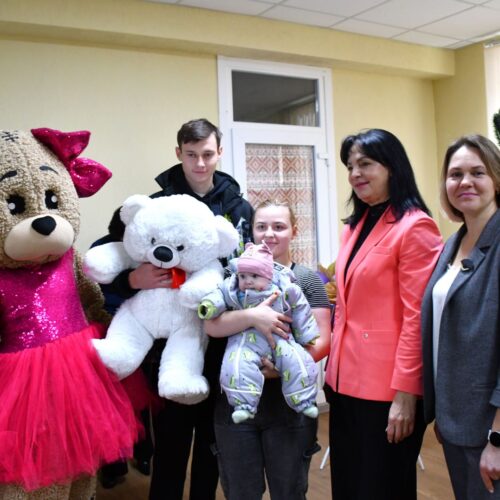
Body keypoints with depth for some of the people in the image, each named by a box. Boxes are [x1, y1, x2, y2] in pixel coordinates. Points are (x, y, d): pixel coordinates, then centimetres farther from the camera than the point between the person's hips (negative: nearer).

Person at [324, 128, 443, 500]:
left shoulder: (414, 227, -11)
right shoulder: (355, 227, 13)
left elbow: (416, 317, -15)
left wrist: (405, 393, -16)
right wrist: (335, 372, 12)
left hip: (388, 389, -7)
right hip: (347, 383, 8)